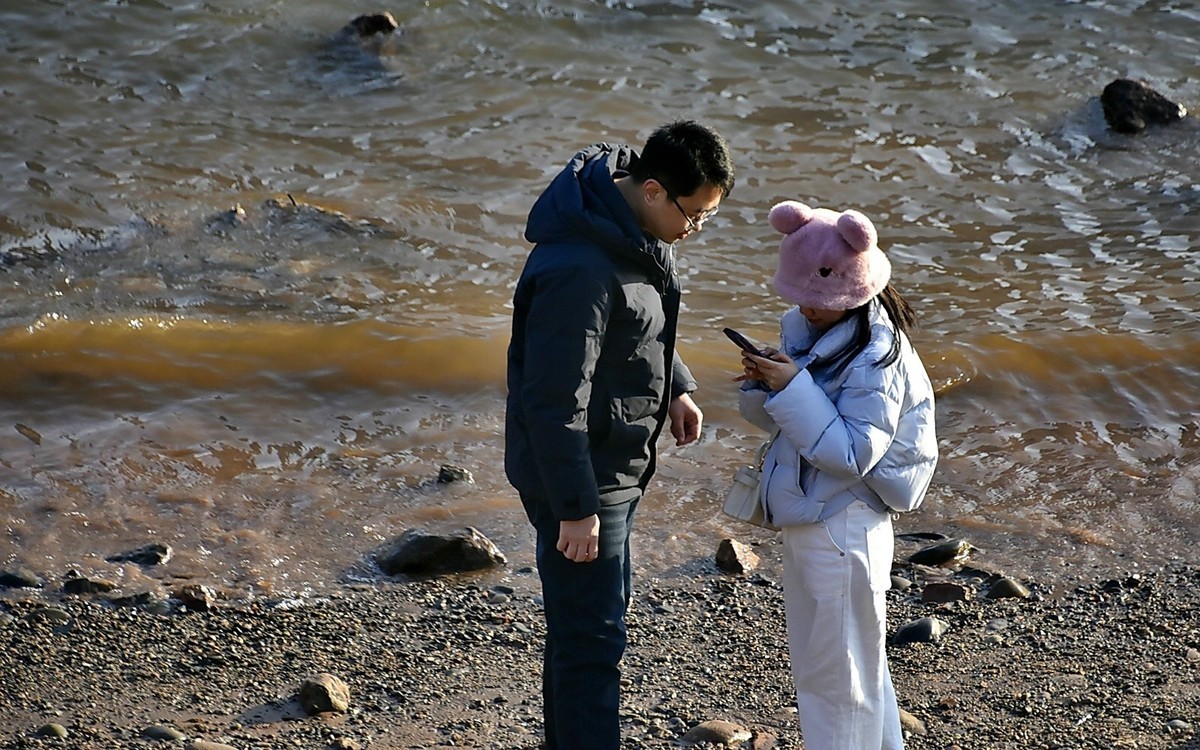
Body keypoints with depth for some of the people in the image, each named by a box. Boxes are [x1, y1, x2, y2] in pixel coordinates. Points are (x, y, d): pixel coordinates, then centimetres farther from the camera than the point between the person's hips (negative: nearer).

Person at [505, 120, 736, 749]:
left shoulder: (640, 229, 0)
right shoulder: (580, 270, -31)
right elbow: (555, 401, -28)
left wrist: (674, 387, 6)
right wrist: (576, 508, -24)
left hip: (616, 463, 10)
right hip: (575, 477, -10)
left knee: (591, 615, 23)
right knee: (591, 638, -4)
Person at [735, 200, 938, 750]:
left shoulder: (876, 356, -21)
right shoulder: (803, 327, 3)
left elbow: (851, 453, -26)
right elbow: (780, 419, 11)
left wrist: (794, 388, -28)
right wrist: (763, 385, -10)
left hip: (841, 531, -9)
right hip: (808, 519, 9)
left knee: (835, 674, 4)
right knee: (817, 660, 23)